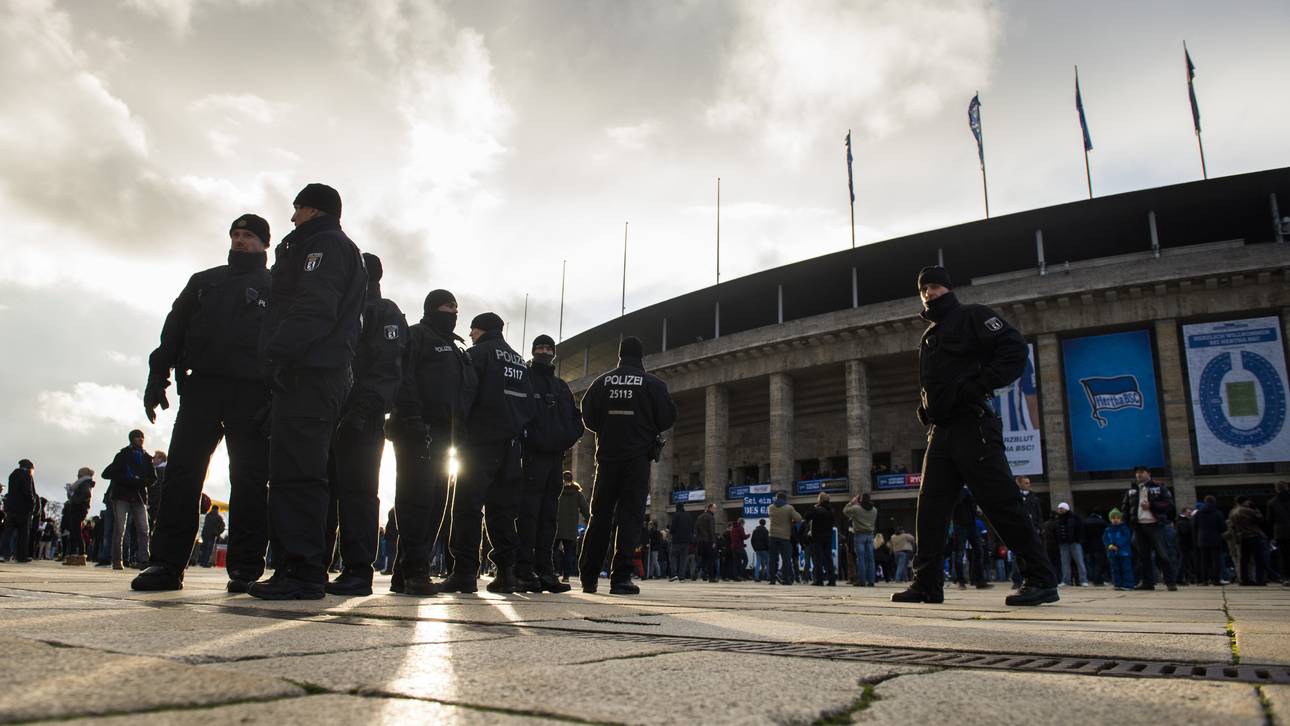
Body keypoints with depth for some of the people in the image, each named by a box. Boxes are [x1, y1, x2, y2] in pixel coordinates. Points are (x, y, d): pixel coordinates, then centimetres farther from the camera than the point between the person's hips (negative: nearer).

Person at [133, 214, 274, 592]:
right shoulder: (203, 281, 25)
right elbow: (174, 330, 18)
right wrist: (157, 378, 5)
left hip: (251, 392, -3)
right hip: (201, 386, 3)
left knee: (249, 480, -6)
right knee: (181, 472, -5)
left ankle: (245, 568, -5)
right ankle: (167, 563, -4)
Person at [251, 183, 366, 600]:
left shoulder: (325, 243, 1)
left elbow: (314, 308, -17)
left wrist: (276, 352, -20)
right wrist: (278, 361, 19)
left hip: (308, 374, -10)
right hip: (311, 375, 10)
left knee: (297, 473, -14)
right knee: (291, 473, 8)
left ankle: (304, 572, -15)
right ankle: (291, 570, 10)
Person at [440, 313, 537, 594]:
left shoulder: (478, 353, -1)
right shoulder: (520, 362, 20)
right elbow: (530, 405, 18)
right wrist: (518, 429, 16)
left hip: (481, 440, -6)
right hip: (511, 444, 6)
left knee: (468, 506, -6)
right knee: (502, 508, 8)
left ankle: (464, 572, -11)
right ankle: (506, 572, 5)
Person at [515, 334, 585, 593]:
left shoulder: (561, 386, 23)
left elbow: (576, 417, 24)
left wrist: (568, 439, 6)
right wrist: (528, 438, -14)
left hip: (555, 457, 6)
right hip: (531, 456, -6)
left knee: (548, 516, 5)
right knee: (527, 513, -9)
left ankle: (544, 570, 7)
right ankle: (524, 570, -9)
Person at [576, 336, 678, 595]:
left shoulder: (602, 382, 6)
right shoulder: (653, 384, 0)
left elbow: (588, 416, 4)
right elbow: (667, 418, -1)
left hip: (607, 454, 3)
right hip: (638, 455, -3)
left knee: (600, 515, 9)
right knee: (630, 514, -2)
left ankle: (588, 577, 9)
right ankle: (620, 577, -9)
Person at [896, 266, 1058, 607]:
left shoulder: (971, 316, 2)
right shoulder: (928, 336, 26)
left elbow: (1015, 348, -11)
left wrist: (980, 386, -18)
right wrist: (925, 410, 14)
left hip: (972, 426, -8)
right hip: (940, 431, 8)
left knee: (1002, 503, -8)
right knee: (930, 508, 4)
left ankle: (1041, 580, -1)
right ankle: (927, 583, 9)